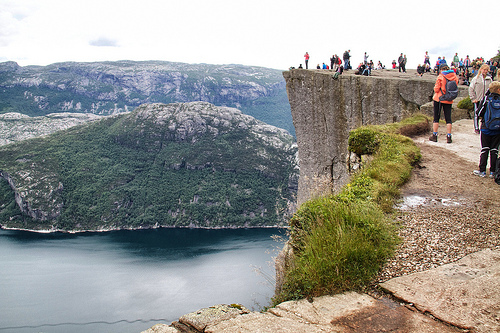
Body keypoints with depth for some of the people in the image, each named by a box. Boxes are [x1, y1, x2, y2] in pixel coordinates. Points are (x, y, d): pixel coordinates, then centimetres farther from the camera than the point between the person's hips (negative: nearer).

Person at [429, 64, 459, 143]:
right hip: (449, 100, 3)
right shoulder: (454, 77, 2)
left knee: (436, 118, 6)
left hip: (439, 99, -3)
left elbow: (436, 89, -11)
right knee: (448, 118, 7)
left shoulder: (441, 77, -10)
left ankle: (434, 135, 8)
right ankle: (449, 137, 5)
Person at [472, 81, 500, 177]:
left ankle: (482, 171, 4)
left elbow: (477, 113, -5)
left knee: (484, 149, 4)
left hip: (486, 129, -1)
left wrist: (476, 127, 1)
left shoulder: (486, 99, -5)